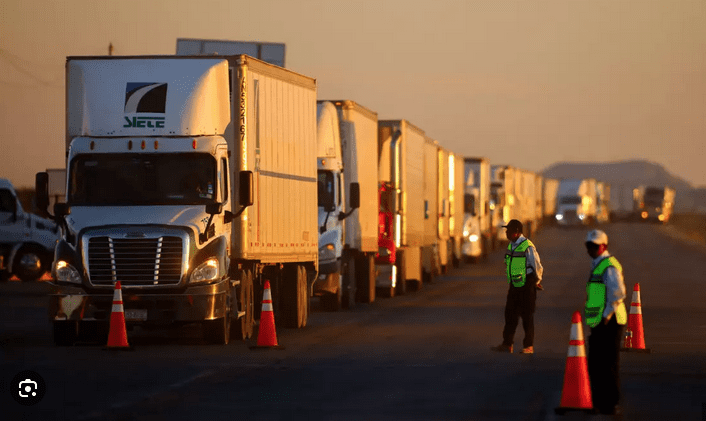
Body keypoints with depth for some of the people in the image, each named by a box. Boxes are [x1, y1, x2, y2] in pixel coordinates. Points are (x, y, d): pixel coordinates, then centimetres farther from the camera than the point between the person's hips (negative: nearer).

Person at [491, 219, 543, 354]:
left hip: (527, 286, -8)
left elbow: (537, 266, -11)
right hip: (514, 286, 8)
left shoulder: (528, 247, -17)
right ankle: (507, 344, 11)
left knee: (527, 316, -1)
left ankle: (529, 346, 7)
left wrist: (536, 282, -1)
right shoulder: (511, 246, 8)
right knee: (510, 314, 7)